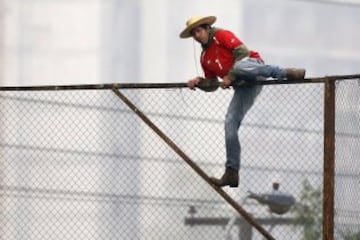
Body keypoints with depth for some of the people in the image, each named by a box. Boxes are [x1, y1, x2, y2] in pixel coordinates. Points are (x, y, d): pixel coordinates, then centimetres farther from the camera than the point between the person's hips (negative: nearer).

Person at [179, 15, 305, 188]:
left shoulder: (221, 35, 3)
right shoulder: (204, 58, 25)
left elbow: (242, 51, -10)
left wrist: (230, 76, -12)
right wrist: (199, 81, 7)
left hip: (253, 66, -7)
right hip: (242, 86, 7)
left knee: (239, 66, -43)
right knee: (230, 124, -4)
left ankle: (286, 73, -33)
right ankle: (232, 173, -5)